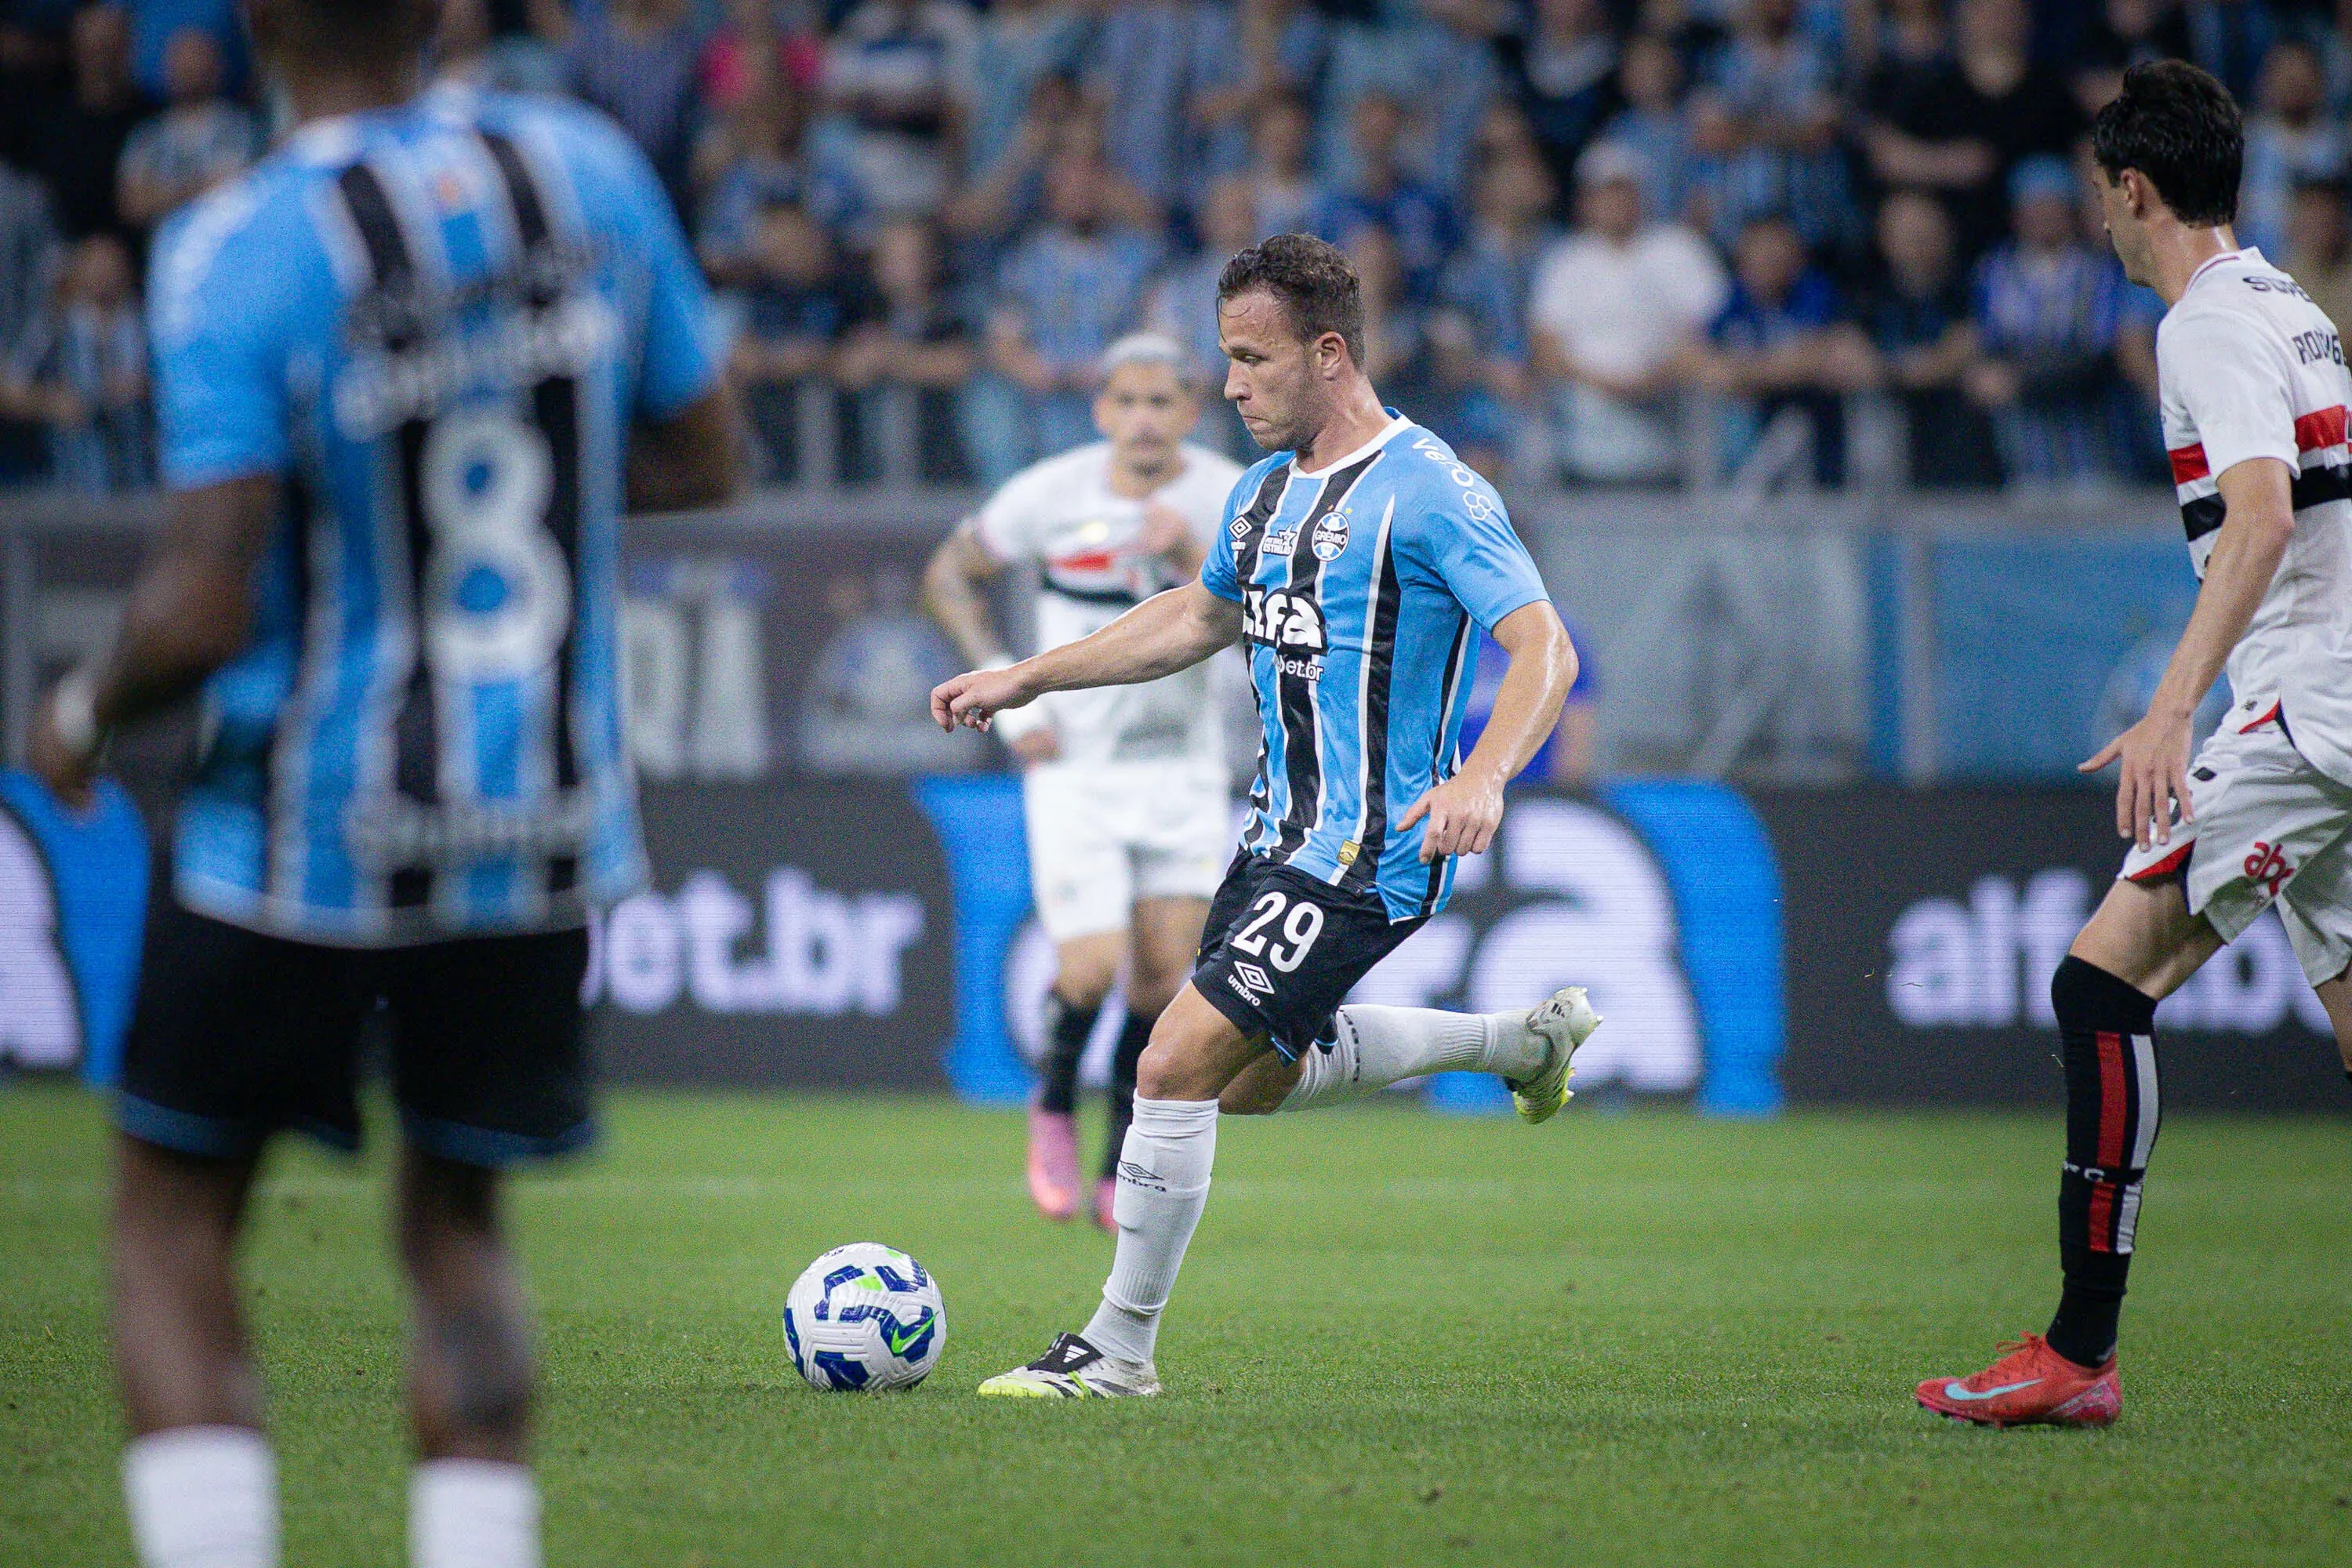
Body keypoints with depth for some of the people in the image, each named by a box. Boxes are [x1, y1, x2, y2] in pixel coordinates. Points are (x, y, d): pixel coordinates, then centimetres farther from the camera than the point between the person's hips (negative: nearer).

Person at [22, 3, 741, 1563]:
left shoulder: (239, 252, -17)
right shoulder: (589, 171, -2)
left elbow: (208, 609, -19)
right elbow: (702, 462, 8)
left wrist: (87, 715, 0)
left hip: (309, 833, -4)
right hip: (548, 821, 4)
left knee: (174, 1216, 12)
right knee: (457, 1221, 19)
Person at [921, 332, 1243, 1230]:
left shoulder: (1231, 500, -6)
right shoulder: (1051, 496, -9)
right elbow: (948, 576, 3)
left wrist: (1194, 557, -29)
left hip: (1184, 768, 2)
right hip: (1076, 770, -2)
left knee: (1167, 974, -3)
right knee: (1092, 971, -14)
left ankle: (1122, 1175, 11)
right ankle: (1054, 1103, 17)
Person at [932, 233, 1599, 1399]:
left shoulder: (1427, 491, -16)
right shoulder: (1265, 488, 10)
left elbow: (1545, 649, -21)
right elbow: (1197, 616, 27)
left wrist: (1481, 777, -38)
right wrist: (1023, 679, 24)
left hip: (1367, 859, -9)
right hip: (1278, 835, 9)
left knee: (1176, 1067, -14)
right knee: (1251, 1080, 20)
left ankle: (1120, 1347, -1)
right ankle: (1522, 1041, 33)